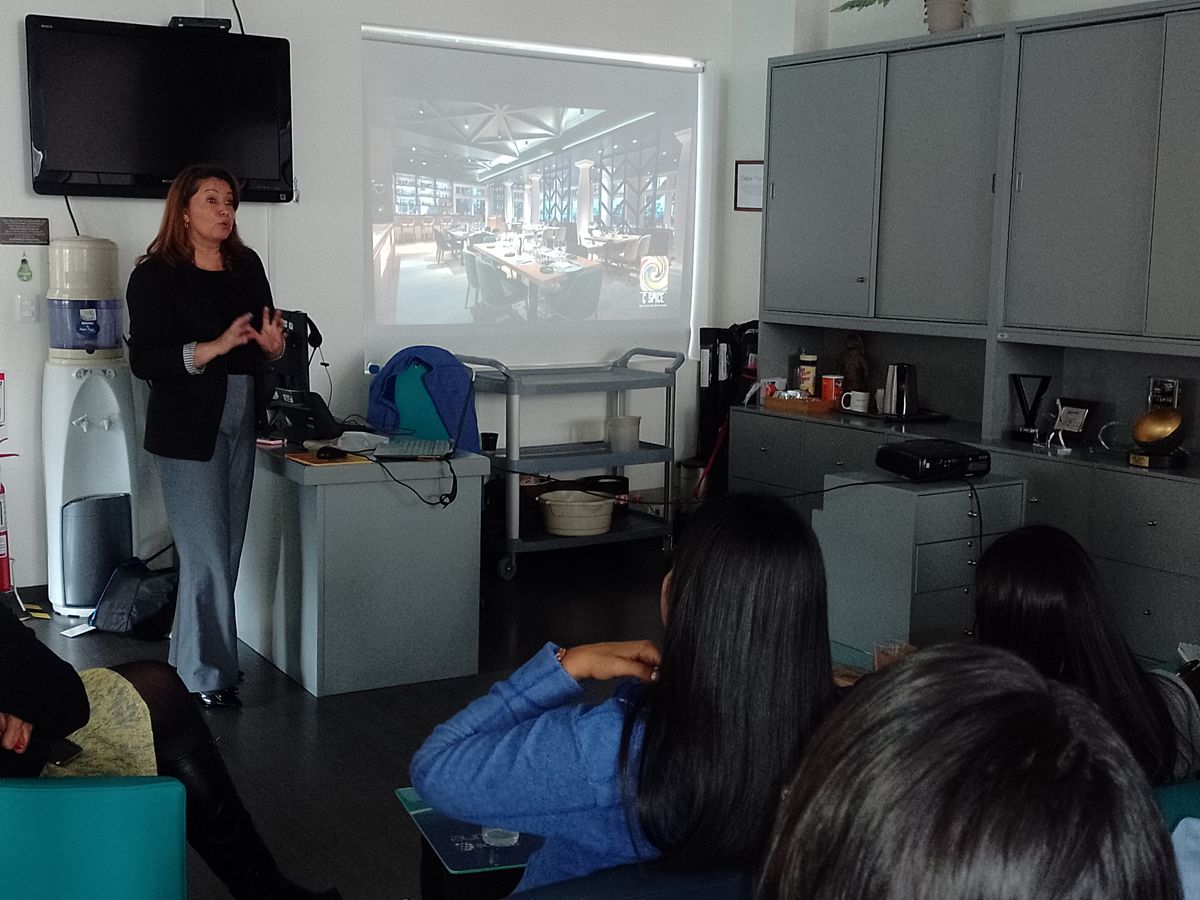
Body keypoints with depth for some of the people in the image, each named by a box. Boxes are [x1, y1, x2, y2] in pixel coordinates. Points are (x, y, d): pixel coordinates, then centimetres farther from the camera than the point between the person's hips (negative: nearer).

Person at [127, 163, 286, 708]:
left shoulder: (247, 266, 9)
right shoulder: (156, 275, -7)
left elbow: (266, 344, 18)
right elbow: (144, 361, -14)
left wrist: (272, 345, -5)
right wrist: (214, 347, -24)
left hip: (240, 424, 6)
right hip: (188, 430, -6)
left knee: (225, 554, 9)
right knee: (207, 557, -5)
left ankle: (190, 661, 22)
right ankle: (206, 678, 7)